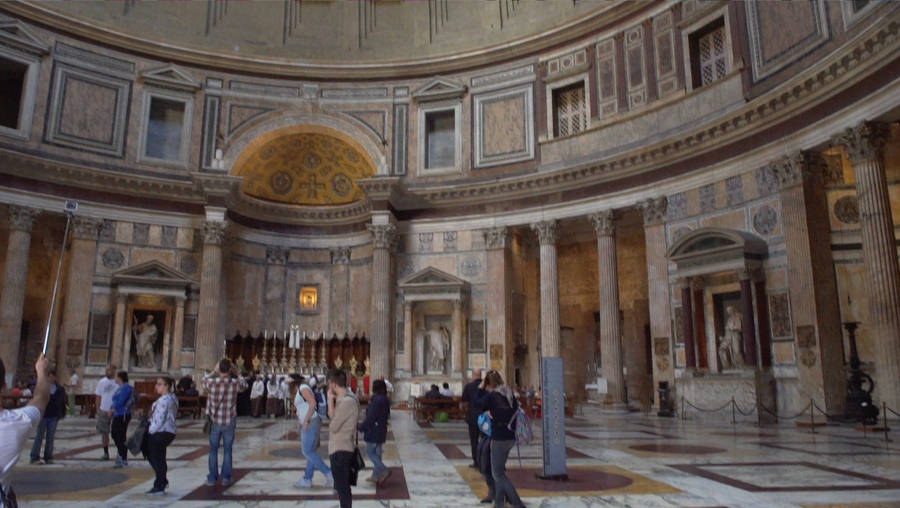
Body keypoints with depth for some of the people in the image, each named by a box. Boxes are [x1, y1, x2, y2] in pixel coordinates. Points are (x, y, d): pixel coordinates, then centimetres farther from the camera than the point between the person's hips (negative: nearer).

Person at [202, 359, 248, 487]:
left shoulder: (211, 382, -13)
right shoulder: (235, 383, -13)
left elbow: (204, 380, 12)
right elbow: (244, 385, 10)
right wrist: (236, 373, 13)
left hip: (215, 421, 0)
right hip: (229, 422, 0)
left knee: (213, 450, 13)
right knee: (227, 451, 10)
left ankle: (212, 478, 18)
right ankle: (226, 478, 15)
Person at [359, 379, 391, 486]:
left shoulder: (377, 400, -21)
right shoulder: (385, 400, 9)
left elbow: (370, 417, -21)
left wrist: (361, 426, -11)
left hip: (373, 431, -9)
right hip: (381, 430, 9)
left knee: (370, 451, 0)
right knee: (377, 452, 14)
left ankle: (384, 470, -9)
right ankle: (375, 476, 20)